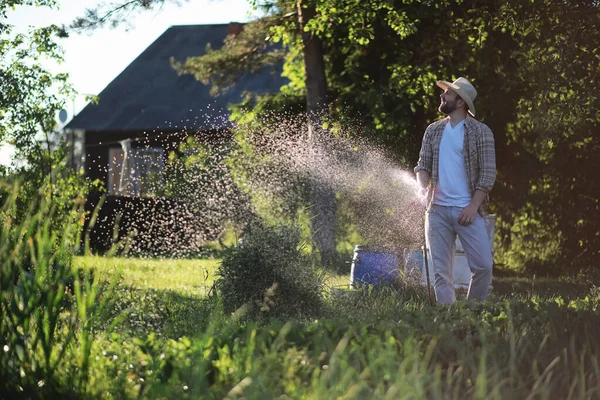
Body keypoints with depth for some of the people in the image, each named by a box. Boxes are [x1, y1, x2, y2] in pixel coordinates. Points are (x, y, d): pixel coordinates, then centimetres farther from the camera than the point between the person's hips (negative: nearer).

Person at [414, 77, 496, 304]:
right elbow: (422, 165, 12)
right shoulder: (433, 130, 11)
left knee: (483, 265, -9)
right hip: (437, 209, 3)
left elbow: (488, 173, -4)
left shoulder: (480, 132, -1)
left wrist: (473, 206, -13)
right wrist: (424, 187, -10)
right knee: (441, 269, 2)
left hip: (467, 211, -3)